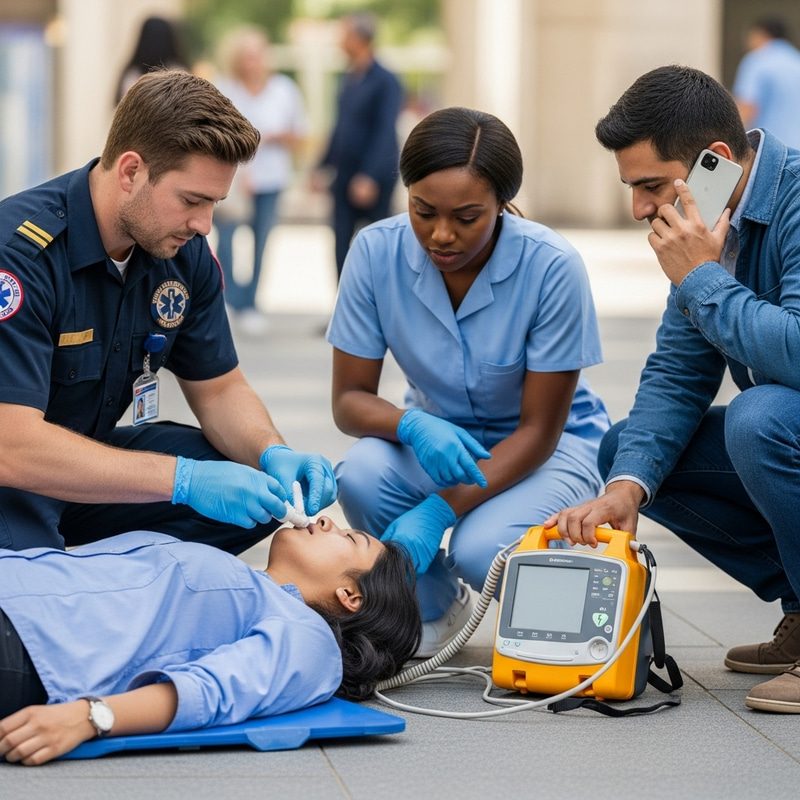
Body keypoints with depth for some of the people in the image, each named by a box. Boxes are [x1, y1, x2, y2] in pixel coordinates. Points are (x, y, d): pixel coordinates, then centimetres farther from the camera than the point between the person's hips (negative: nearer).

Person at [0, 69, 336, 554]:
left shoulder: (185, 251, -4)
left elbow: (218, 387, 8)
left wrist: (273, 453, -16)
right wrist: (184, 478, -37)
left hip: (89, 457, 8)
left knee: (259, 491, -9)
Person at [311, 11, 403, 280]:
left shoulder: (385, 82, -11)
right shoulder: (349, 80, 11)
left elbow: (385, 133, -18)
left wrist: (369, 176, -25)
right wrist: (323, 166, 16)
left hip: (374, 181, -7)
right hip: (345, 176, 7)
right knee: (342, 245, 3)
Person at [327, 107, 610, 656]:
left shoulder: (552, 267, -25)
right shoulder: (377, 253, -17)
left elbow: (538, 429, -21)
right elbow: (349, 398, -10)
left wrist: (440, 510, -32)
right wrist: (412, 425, -34)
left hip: (552, 446, -3)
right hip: (434, 435, 3)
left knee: (480, 552, -33)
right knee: (362, 477, -30)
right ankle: (436, 609, 1)